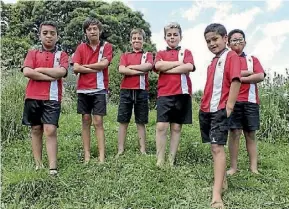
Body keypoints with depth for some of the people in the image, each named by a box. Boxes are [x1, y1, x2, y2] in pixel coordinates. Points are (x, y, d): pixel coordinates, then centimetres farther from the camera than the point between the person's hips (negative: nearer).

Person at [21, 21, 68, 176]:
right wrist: (50, 77, -10)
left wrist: (40, 69, -6)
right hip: (33, 97, 2)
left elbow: (61, 72, -11)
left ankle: (53, 168, -8)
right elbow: (27, 72, -7)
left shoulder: (62, 55, 8)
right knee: (36, 130, 8)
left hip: (52, 98, -2)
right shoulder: (32, 53, 10)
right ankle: (38, 164, 18)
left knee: (50, 131, -8)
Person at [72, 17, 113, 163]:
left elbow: (103, 64, -13)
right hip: (83, 89, 2)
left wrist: (85, 65, -4)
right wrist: (96, 69, -9)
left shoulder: (106, 46, 4)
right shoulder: (81, 48, 8)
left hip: (99, 89, -2)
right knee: (86, 121, 5)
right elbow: (76, 68, -5)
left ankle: (101, 156, 0)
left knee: (98, 122, -2)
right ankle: (87, 155, 11)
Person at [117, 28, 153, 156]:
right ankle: (120, 150, 7)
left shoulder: (148, 55, 11)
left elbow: (148, 66, -12)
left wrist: (131, 66, -7)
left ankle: (143, 150, 10)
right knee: (123, 121, 2)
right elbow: (121, 70, -6)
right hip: (126, 90, 1)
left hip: (142, 91, -1)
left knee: (141, 122, 5)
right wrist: (139, 71, -10)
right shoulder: (125, 55, 13)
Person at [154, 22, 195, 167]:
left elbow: (189, 67, -8)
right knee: (161, 126, -8)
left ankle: (171, 160, 14)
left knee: (176, 128, 5)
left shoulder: (186, 52, 14)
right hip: (164, 94, 0)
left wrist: (167, 69, -7)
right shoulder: (161, 53, 16)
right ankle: (159, 160, 1)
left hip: (182, 93, 1)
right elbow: (158, 66, -8)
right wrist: (178, 63, -4)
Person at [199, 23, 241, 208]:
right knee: (214, 146, 13)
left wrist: (229, 106, -20)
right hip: (206, 109, 8)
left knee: (217, 147, -13)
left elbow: (236, 81, -15)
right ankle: (222, 181, 28)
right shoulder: (213, 61, 19)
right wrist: (204, 105, 14)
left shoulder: (231, 56, -4)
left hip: (220, 109, -8)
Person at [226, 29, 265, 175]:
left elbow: (260, 76, -1)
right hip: (233, 100, -2)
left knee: (251, 134, 5)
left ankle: (253, 167, 9)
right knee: (234, 133, -3)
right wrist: (248, 72, -4)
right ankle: (233, 167, 5)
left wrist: (239, 77, -6)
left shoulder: (252, 59, 15)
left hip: (250, 101, 2)